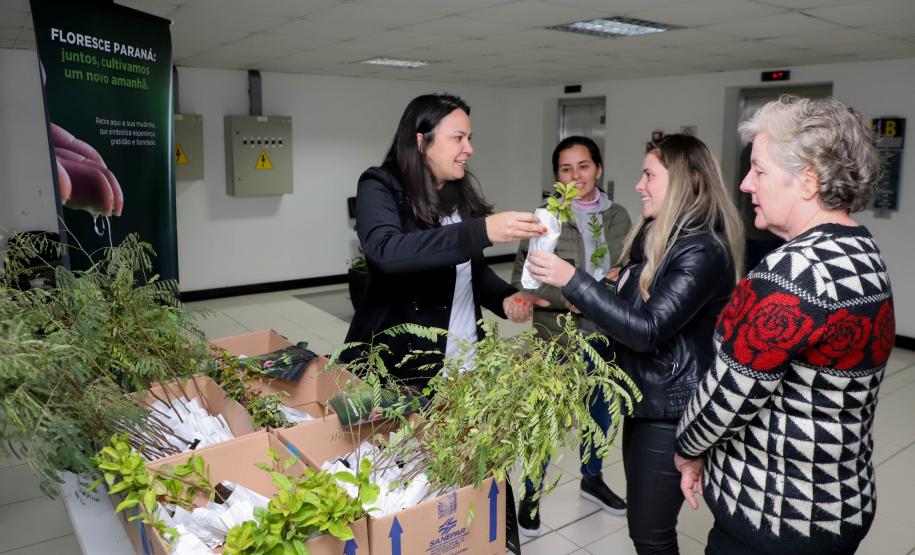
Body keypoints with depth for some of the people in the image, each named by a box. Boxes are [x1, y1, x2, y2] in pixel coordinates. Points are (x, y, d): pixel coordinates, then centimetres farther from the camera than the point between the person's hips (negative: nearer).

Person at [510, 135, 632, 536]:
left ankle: (592, 480, 46)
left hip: (607, 337, 5)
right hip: (557, 338, -4)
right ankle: (531, 495, 30)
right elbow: (521, 281, -13)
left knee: (600, 411, 21)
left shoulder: (618, 217, 1)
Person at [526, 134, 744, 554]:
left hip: (670, 410, -8)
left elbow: (647, 329, -26)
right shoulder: (656, 238, 8)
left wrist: (572, 280, -28)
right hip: (644, 398, 8)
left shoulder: (703, 252, -20)